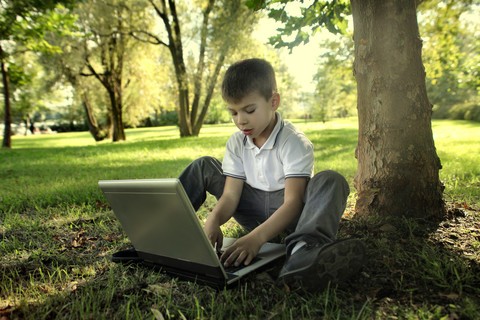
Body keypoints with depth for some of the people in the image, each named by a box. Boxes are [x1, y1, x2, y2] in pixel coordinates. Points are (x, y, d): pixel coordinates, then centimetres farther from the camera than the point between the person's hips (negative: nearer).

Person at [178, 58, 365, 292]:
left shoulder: (295, 143, -19)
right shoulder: (236, 143, -2)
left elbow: (292, 201, -27)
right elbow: (230, 194, -9)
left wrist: (257, 237, -41)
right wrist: (213, 221, -31)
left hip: (286, 214, -4)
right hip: (254, 211, 5)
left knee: (330, 181, -34)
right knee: (204, 166, -1)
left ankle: (304, 251, -60)